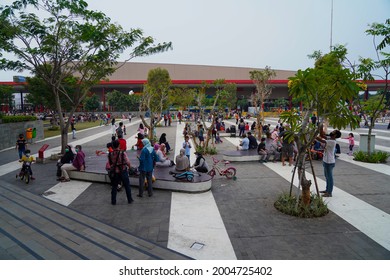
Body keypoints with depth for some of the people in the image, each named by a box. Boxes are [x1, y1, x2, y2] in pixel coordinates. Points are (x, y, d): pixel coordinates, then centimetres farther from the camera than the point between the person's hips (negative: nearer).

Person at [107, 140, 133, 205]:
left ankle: (113, 201, 22)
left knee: (114, 187, 16)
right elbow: (128, 163, -16)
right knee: (127, 186, 13)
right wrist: (129, 167, 3)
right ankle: (129, 200, 23)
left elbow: (108, 164, -4)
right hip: (123, 172, -2)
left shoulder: (110, 154, -9)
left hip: (115, 173, 2)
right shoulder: (123, 153, -18)